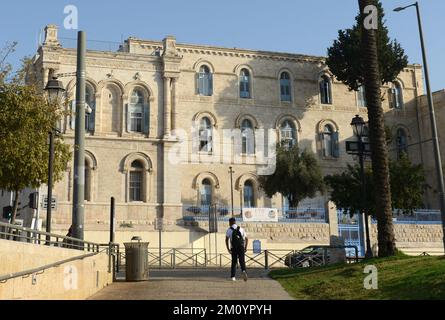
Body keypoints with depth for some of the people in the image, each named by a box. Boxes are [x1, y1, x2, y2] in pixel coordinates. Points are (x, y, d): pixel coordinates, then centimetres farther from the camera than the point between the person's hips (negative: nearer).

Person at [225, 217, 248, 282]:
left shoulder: (229, 230, 7)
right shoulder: (241, 229, 16)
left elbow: (227, 240, -6)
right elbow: (246, 239, 15)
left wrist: (228, 249, -4)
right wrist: (246, 247, 17)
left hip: (234, 248, -1)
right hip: (241, 247, 1)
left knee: (234, 262, 12)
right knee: (242, 261, 1)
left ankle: (233, 276, 10)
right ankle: (244, 271, -28)